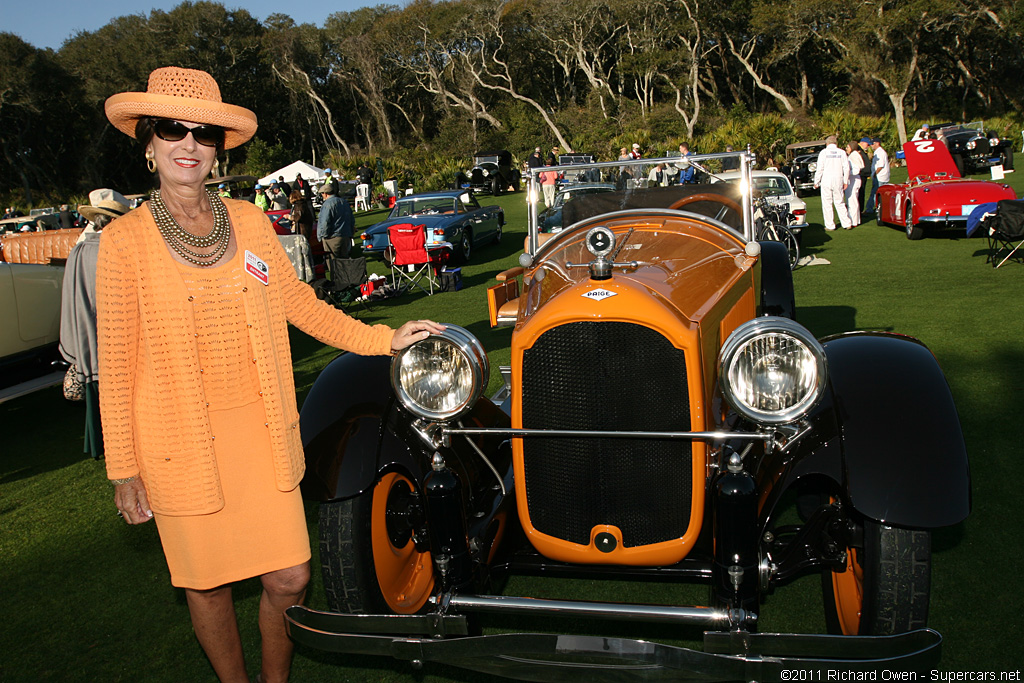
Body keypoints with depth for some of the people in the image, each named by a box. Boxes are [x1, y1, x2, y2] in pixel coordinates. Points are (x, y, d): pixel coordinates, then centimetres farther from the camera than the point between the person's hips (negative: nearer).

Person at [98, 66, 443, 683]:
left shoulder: (250, 222, 4)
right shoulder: (126, 240, -6)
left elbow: (298, 302, 11)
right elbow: (115, 365, -4)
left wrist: (385, 339, 3)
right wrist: (124, 470, -4)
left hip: (262, 434, 3)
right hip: (184, 443, -3)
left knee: (290, 577, 5)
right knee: (209, 582, 10)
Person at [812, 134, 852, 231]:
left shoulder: (823, 152, -3)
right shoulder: (842, 152, 4)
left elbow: (820, 169, -6)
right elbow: (846, 168, 2)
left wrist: (816, 182, 1)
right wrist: (845, 181, 9)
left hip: (826, 181, -3)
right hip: (838, 181, 3)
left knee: (827, 204, 4)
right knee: (840, 203, 11)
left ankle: (830, 225, 5)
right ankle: (847, 224, 9)